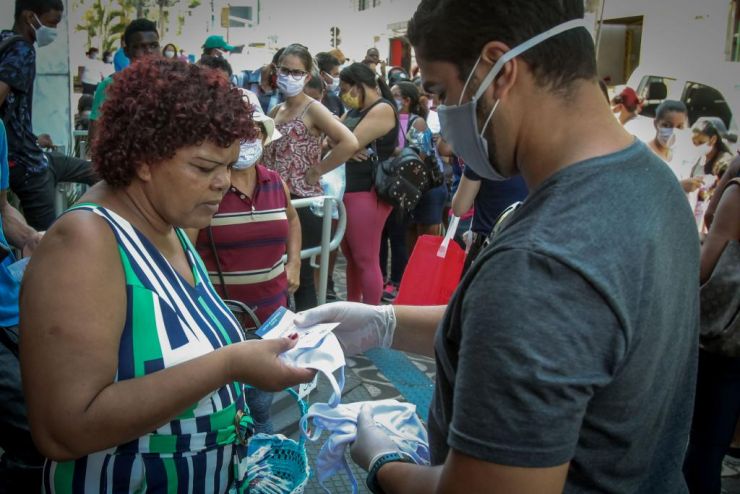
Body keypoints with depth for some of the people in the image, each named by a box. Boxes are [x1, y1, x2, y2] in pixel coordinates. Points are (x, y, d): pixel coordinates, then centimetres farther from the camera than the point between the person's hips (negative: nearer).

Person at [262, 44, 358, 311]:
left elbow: (350, 143, -22)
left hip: (303, 203, -7)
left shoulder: (313, 109, -7)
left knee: (301, 274, 1)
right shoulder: (275, 111, 13)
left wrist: (316, 171, -16)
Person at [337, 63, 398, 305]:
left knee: (366, 259, -4)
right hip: (348, 189, 9)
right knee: (350, 254, 16)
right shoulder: (355, 109, 18)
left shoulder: (383, 109, -12)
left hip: (367, 192, -9)